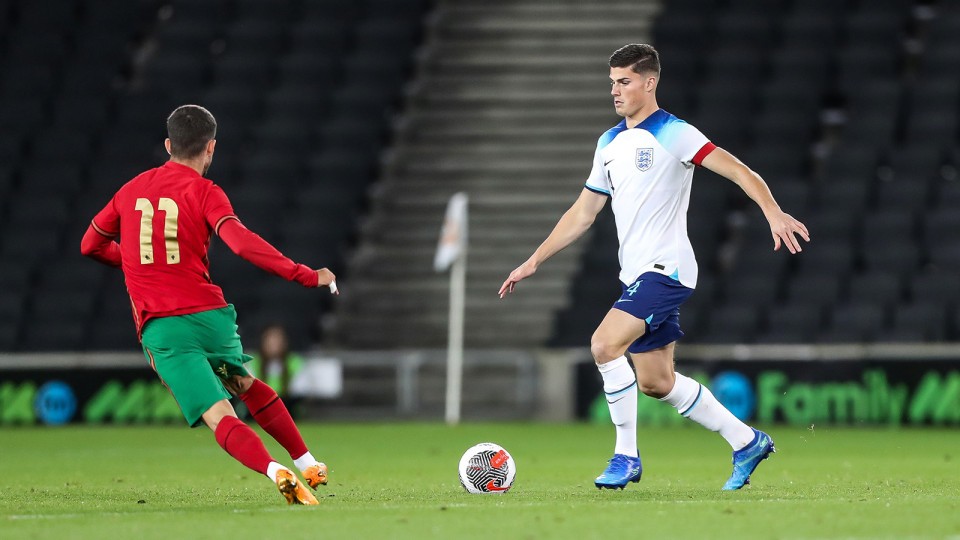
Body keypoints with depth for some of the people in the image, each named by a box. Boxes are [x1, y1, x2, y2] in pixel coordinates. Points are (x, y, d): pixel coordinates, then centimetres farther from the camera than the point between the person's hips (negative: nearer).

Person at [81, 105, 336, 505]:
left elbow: (91, 245, 24)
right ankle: (308, 464, 31)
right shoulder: (204, 192, 0)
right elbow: (241, 242, -17)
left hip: (159, 329, 0)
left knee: (219, 415, -10)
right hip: (208, 314, 0)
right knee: (245, 385, 28)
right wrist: (305, 276, -16)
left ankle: (277, 472, -34)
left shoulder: (131, 190, 12)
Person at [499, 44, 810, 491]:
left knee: (604, 344, -23)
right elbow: (582, 213, 21)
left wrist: (773, 212, -31)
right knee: (655, 382, 10)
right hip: (635, 273, 9)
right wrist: (533, 263, 18)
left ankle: (626, 455, -12)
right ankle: (747, 441, 25)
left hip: (666, 269, -9)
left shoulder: (673, 134, -9)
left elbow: (738, 171, -15)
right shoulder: (609, 143, 15)